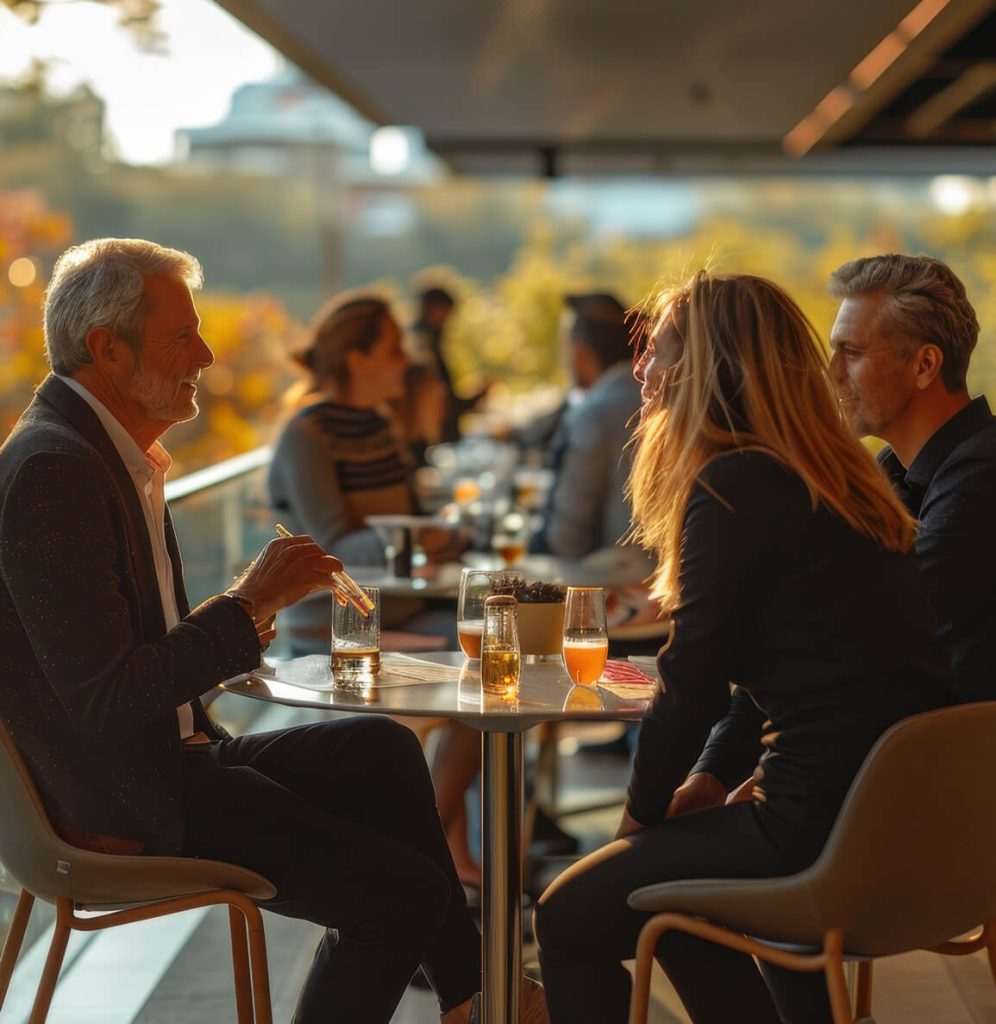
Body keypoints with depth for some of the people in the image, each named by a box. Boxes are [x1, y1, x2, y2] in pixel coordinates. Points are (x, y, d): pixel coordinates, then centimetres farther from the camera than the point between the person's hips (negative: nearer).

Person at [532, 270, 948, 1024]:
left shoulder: (735, 486, -12)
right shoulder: (833, 481, 15)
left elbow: (691, 685, -9)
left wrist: (641, 813, 6)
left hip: (822, 833, -9)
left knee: (569, 920, 3)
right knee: (667, 881, 29)